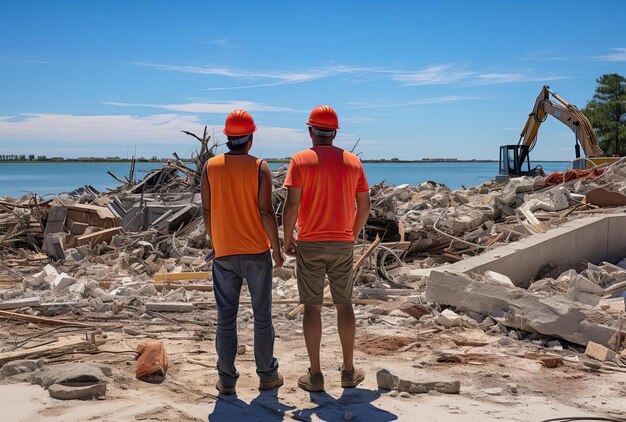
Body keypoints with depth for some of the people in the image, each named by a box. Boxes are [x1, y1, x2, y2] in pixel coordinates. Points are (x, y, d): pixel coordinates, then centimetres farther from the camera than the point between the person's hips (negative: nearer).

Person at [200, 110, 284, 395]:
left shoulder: (211, 167, -1)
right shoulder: (260, 167, -8)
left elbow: (206, 211, 2)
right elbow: (266, 212, -12)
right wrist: (277, 250, -3)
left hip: (224, 254, 2)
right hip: (257, 253, -2)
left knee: (226, 319, 8)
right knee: (262, 317, 10)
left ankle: (227, 380, 14)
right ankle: (267, 375, 19)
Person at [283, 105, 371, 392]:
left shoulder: (301, 160, -6)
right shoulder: (353, 161, 4)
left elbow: (291, 204, -13)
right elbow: (364, 205, 5)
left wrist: (287, 239, -1)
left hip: (309, 245, -2)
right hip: (343, 245, 3)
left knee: (312, 307, 5)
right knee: (344, 305, 12)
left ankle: (315, 374, 9)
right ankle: (348, 371, 19)